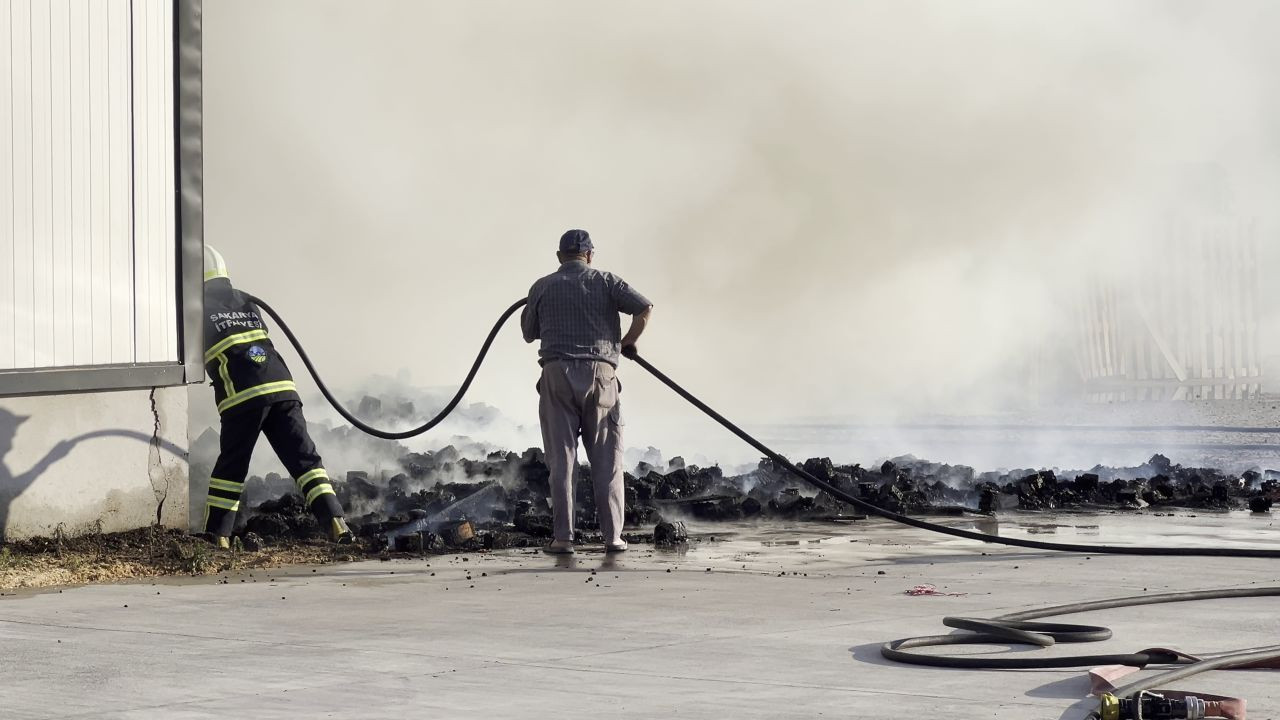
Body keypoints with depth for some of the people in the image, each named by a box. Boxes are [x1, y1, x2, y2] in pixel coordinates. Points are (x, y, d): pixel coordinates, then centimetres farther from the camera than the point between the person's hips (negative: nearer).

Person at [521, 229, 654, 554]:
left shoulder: (542, 287, 11)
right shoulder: (605, 281, 7)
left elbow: (529, 333, 19)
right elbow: (645, 307, -5)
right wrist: (628, 341, 9)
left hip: (557, 373, 0)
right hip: (600, 373, 0)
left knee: (561, 459, 2)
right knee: (607, 460, 5)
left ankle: (563, 537, -3)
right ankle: (613, 536, 1)